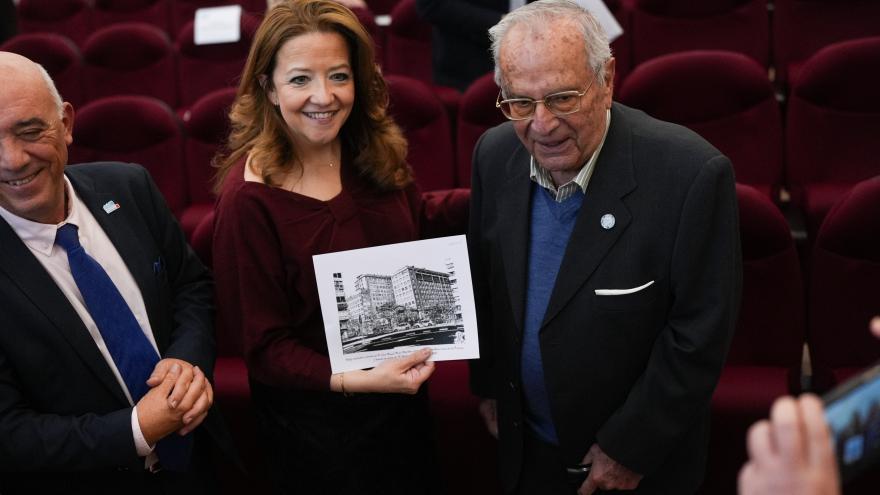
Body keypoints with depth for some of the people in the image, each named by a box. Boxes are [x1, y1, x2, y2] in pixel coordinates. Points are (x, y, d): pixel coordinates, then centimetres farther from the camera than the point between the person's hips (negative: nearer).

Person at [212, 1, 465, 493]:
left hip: (402, 392, 6)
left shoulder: (376, 151, -8)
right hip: (317, 417, -5)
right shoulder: (250, 197, -25)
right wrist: (355, 382, -31)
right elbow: (264, 345, -20)